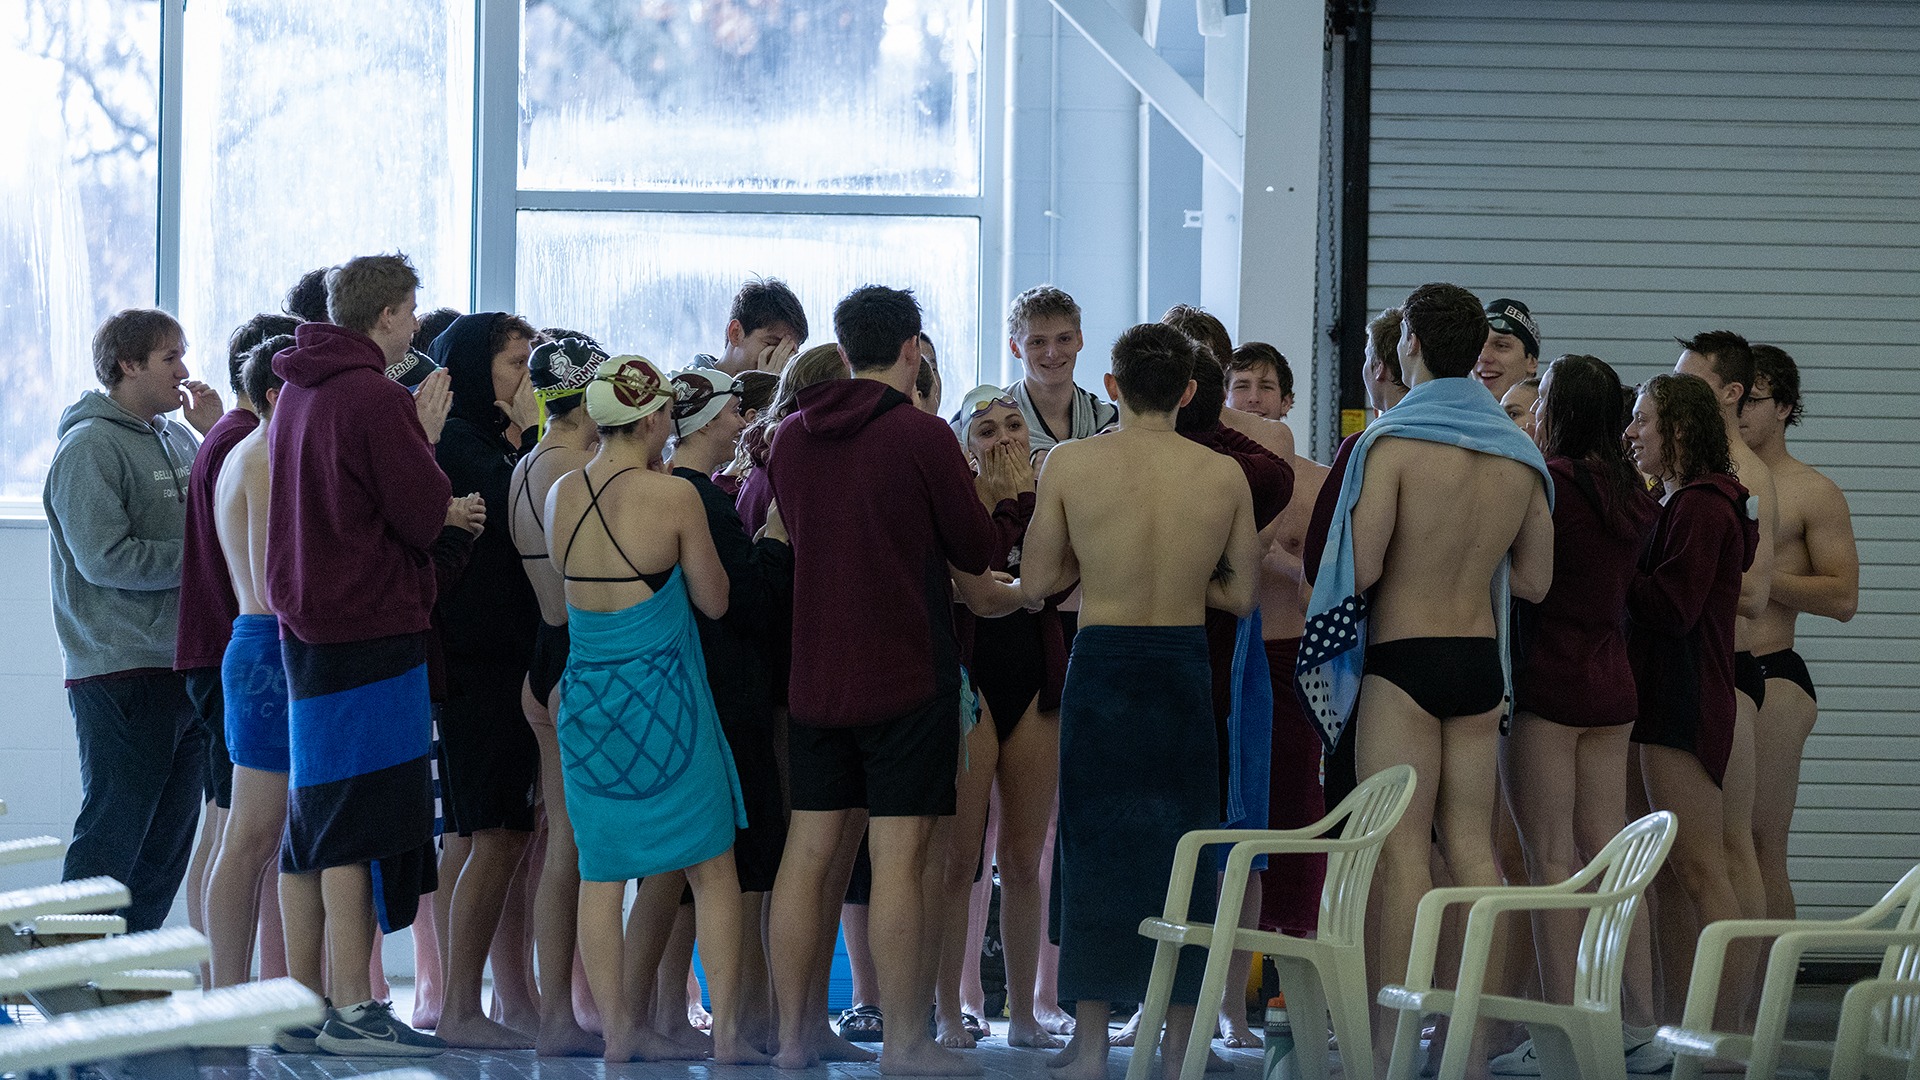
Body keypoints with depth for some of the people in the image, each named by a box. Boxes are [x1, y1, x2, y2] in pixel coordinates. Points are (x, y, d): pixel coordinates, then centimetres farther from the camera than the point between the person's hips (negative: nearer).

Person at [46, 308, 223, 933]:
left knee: (167, 845, 10)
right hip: (120, 673, -8)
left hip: (184, 666, 8)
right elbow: (105, 558, -17)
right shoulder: (91, 446, -9)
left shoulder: (175, 438, 15)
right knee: (110, 839, -7)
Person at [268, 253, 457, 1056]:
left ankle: (304, 998, 17)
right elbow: (425, 516, -15)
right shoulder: (376, 398, -15)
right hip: (372, 623, -9)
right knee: (363, 826, -8)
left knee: (313, 824, 13)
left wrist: (433, 507, 11)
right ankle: (351, 1010, -9)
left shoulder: (297, 394, 14)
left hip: (305, 625, 9)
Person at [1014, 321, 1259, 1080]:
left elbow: (1036, 582, -1)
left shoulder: (1070, 465, -7)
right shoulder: (1225, 476, -3)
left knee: (1096, 846, 7)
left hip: (1101, 667, -1)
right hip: (1185, 670, 1)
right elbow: (1241, 595, 5)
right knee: (1185, 848, 8)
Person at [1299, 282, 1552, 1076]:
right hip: (1481, 660, 5)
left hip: (1404, 659, -5)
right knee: (1471, 840, 9)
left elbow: (1360, 566, -16)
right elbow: (1534, 578, 13)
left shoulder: (1395, 442, -12)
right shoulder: (1518, 455, 6)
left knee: (1402, 844, -4)